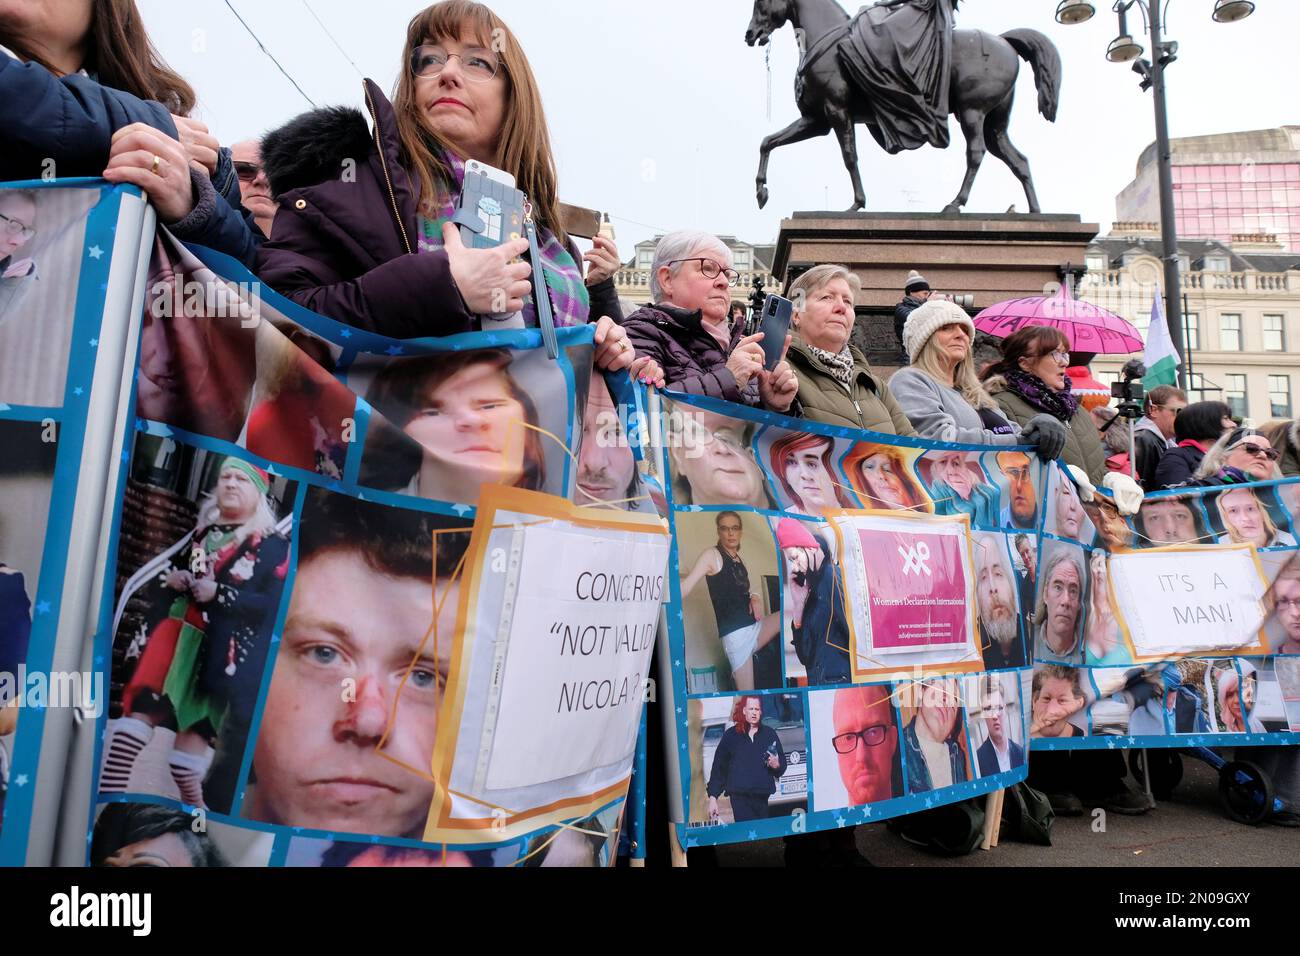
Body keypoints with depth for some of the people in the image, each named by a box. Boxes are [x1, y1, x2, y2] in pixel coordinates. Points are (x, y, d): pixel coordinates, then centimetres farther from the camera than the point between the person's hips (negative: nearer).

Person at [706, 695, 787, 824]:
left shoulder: (769, 734, 9)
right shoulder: (730, 735, 4)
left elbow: (783, 764, 15)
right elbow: (718, 768, 4)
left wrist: (776, 765, -8)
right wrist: (713, 797, -1)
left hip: (763, 797, 2)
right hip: (740, 797, -2)